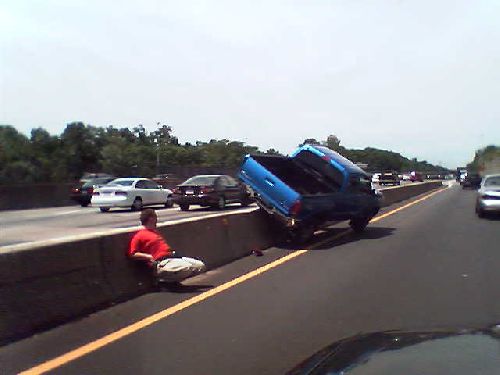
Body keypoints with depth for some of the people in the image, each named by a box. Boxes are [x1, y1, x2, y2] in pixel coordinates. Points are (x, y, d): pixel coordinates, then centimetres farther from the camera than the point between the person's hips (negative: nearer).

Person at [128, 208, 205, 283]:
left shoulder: (155, 231, 27)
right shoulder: (139, 236, 0)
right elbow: (132, 254, -7)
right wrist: (150, 257, -13)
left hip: (173, 257, 9)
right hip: (162, 263, -9)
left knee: (200, 265, -5)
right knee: (189, 268, -28)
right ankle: (165, 279, -8)